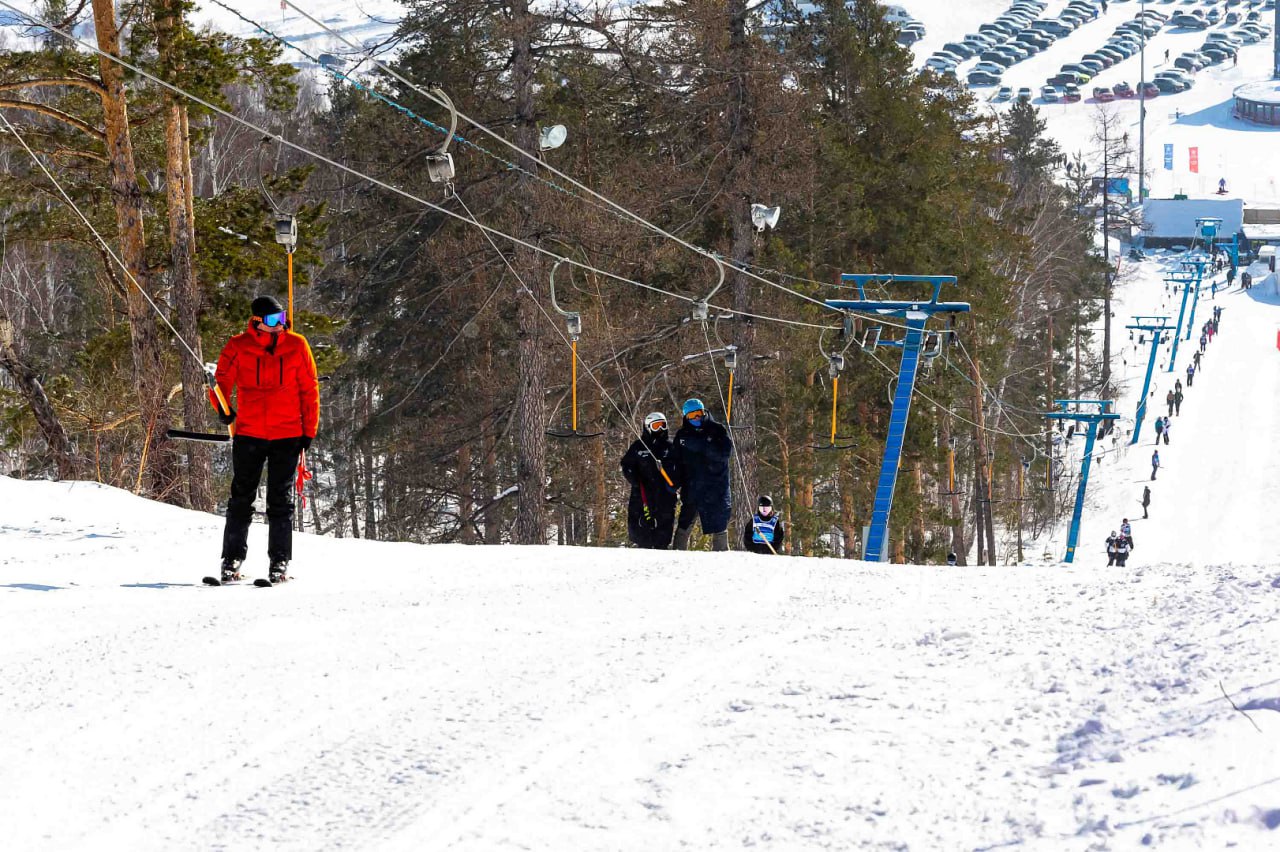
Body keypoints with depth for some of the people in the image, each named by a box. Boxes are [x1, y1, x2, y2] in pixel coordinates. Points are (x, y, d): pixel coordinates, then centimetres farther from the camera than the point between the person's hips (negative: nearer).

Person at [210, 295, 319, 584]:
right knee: (242, 497, 5)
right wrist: (223, 407, -13)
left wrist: (309, 430, 2)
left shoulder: (296, 345, 1)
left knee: (281, 501, 3)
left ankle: (279, 562, 9)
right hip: (248, 433, 0)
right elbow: (221, 380, 7)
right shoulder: (239, 346, -1)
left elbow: (309, 389, 5)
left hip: (287, 435, 0)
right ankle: (232, 559, 12)